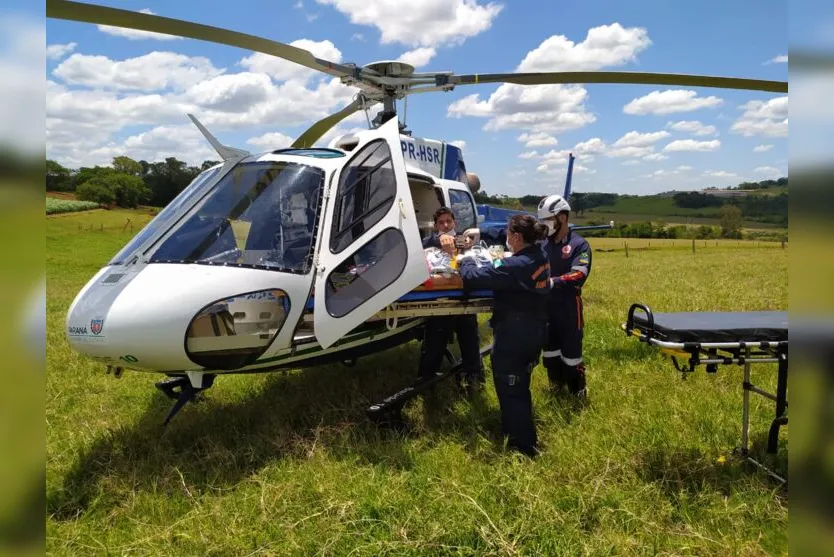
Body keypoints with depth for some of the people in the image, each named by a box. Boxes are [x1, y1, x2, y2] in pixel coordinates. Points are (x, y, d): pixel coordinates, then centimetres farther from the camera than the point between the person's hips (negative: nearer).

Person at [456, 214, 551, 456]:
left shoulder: (514, 266, -26)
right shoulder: (540, 258, 1)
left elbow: (473, 278, -23)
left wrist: (466, 261, -5)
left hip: (513, 334, -9)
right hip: (534, 330, 9)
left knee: (509, 389, 6)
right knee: (520, 386, 24)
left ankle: (524, 447, 14)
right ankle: (522, 434, 41)